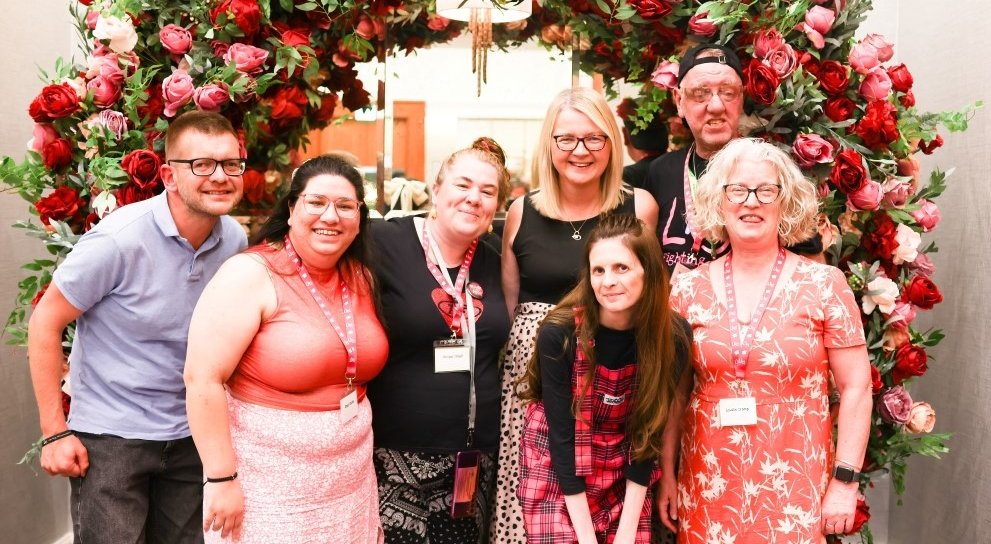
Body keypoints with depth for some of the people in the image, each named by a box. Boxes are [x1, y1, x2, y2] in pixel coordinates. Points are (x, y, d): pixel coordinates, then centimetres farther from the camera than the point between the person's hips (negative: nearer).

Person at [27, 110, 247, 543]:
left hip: (190, 435, 5)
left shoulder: (236, 240, -4)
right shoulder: (119, 239, -19)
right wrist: (55, 432, -11)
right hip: (110, 438, -5)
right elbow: (45, 322, -11)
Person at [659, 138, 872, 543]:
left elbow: (856, 387, -3)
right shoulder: (688, 290, 1)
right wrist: (667, 476, 6)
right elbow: (673, 393, 6)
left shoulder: (824, 285, -5)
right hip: (709, 488, 2)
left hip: (795, 488, -2)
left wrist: (845, 481, -7)